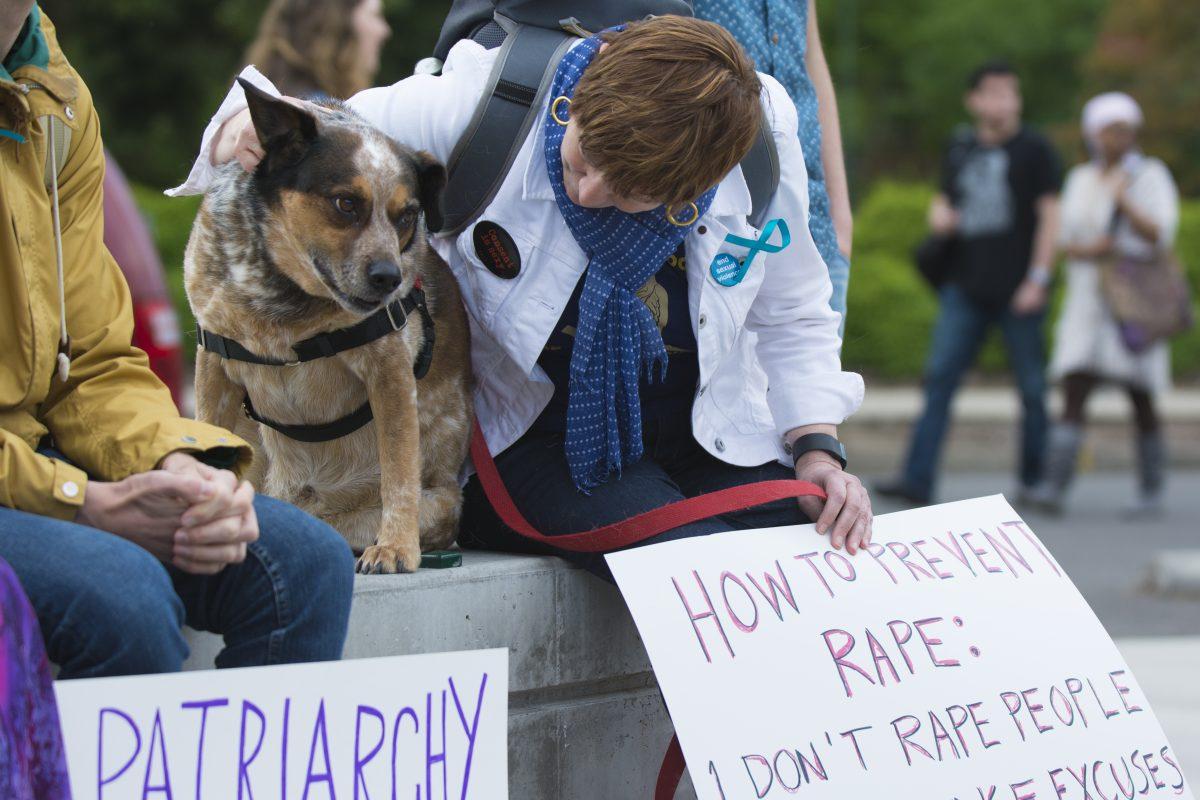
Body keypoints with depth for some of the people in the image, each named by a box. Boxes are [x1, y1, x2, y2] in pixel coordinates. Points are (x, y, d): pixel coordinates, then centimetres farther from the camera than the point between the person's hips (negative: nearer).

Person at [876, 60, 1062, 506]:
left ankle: (1034, 480, 16)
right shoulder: (959, 151, 14)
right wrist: (938, 215, 1)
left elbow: (1049, 215, -3)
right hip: (966, 286, 4)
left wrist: (1038, 278, -11)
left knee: (1031, 386, 3)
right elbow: (943, 200, 26)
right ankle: (917, 481, -12)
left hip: (1018, 290, -4)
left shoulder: (1033, 150, 1)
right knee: (939, 377, -8)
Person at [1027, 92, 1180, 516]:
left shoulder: (1150, 176, -1)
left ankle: (1152, 492, 11)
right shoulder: (1080, 180, 12)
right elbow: (1064, 241, 11)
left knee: (1141, 400, 0)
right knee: (1073, 393, -10)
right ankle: (1054, 487, -19)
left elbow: (1160, 235, -11)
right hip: (1086, 302, 3)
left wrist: (1123, 201, -21)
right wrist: (1089, 250, -11)